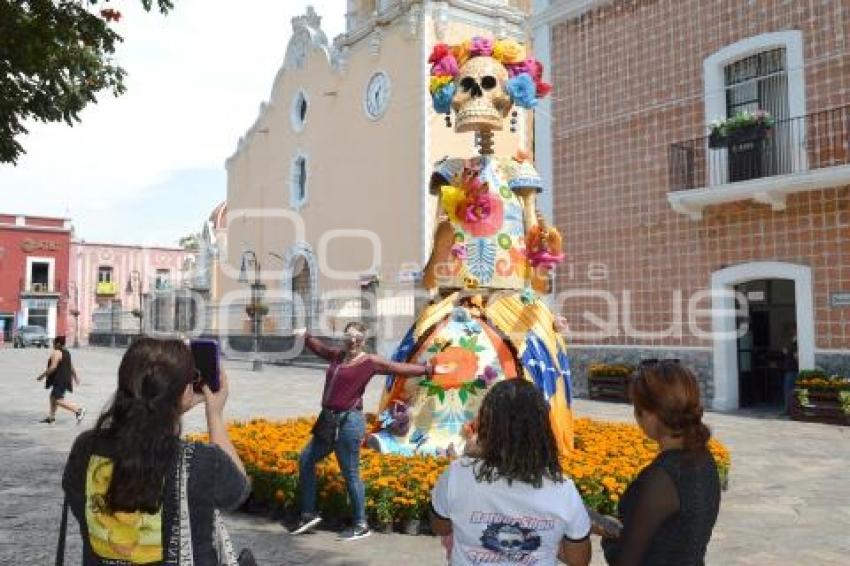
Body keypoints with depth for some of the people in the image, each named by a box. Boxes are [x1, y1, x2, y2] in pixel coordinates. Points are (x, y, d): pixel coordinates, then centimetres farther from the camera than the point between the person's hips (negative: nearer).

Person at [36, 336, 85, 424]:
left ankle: (78, 410, -18)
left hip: (59, 380, -10)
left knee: (58, 400, -10)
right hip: (66, 379, 10)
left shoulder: (56, 353, -14)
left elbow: (53, 367, -22)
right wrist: (75, 377, 24)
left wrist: (42, 375, -13)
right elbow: (72, 367, 18)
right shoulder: (67, 353, 13)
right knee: (53, 397, 21)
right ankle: (51, 417, 28)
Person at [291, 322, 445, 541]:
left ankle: (361, 526, 13)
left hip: (348, 422, -8)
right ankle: (309, 514, 27)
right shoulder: (338, 356, 12)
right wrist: (306, 337, 18)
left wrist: (429, 370, -4)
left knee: (350, 474, -2)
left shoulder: (369, 362, -6)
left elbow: (399, 368, -4)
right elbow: (320, 348, 31)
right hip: (328, 420, 8)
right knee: (306, 460, 14)